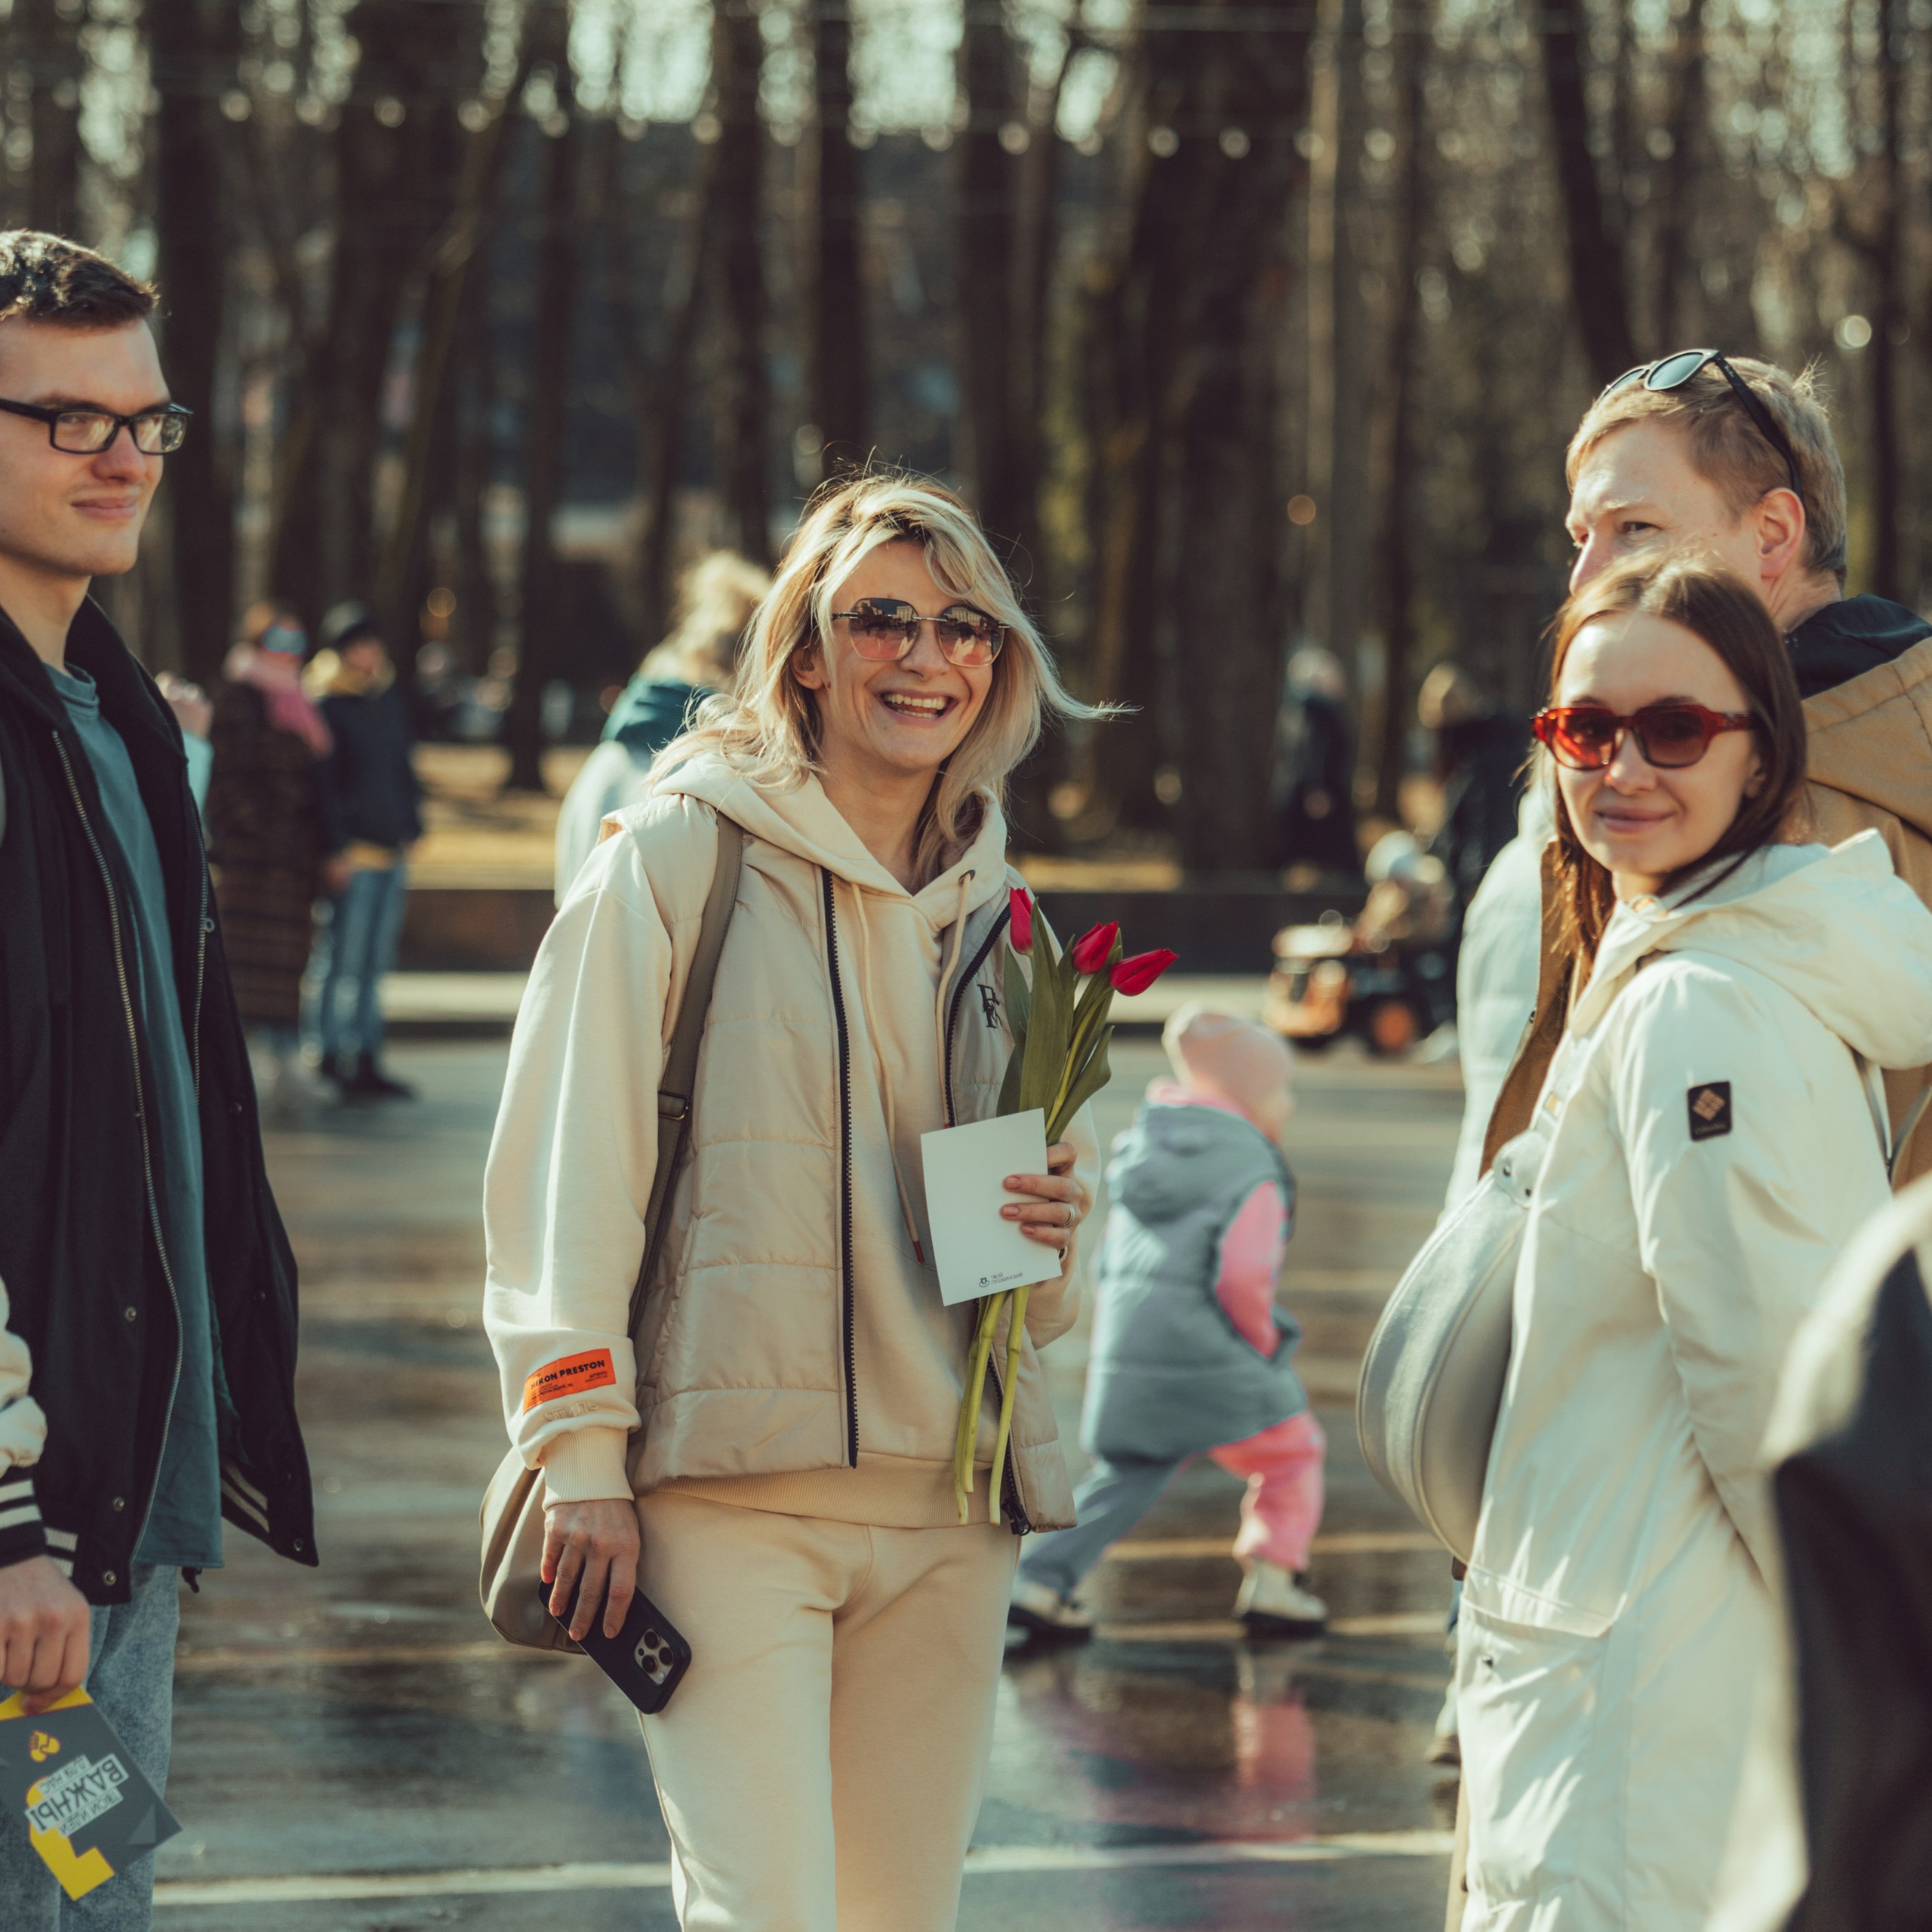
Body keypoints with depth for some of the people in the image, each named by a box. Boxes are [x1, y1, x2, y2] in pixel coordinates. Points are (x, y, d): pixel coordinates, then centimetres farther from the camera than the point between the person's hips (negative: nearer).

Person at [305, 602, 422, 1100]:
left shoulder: (390, 701, 15)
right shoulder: (325, 706, -6)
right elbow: (322, 780, -9)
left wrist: (411, 830, 14)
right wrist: (342, 846, -14)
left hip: (391, 849, 7)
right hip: (353, 851, -7)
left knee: (375, 963, 8)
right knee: (347, 959, -7)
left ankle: (365, 1062, 11)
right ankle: (335, 1055, -1)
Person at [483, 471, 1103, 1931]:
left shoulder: (995, 905, 15)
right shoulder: (677, 856, -2)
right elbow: (565, 1173, -5)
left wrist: (1058, 1221, 1)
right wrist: (582, 1457, -11)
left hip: (949, 1499, 5)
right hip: (730, 1481, -5)